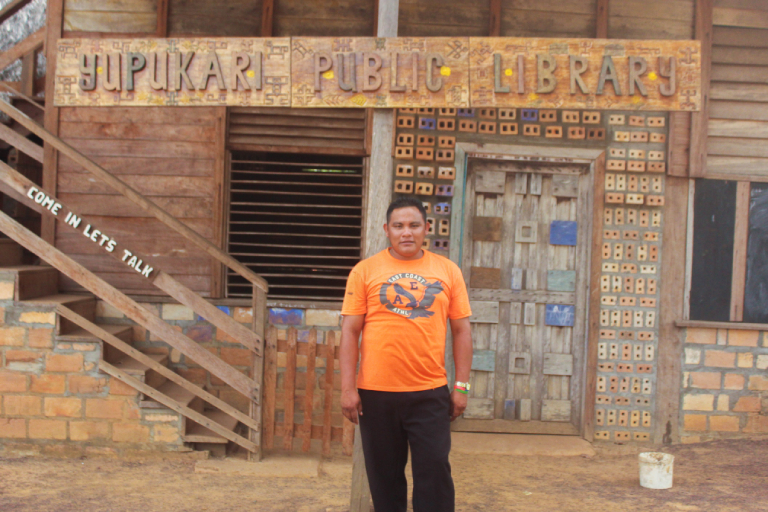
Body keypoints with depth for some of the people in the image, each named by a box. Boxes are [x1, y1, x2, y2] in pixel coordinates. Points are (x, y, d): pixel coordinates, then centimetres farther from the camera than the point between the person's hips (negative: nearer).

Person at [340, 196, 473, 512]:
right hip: (376, 392, 0)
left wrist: (461, 386, 2)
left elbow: (461, 331, 7)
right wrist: (348, 388, -6)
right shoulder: (365, 271, 1)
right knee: (384, 474, 11)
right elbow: (350, 332, -1)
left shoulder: (448, 271, 5)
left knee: (434, 472, 3)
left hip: (430, 392, 1)